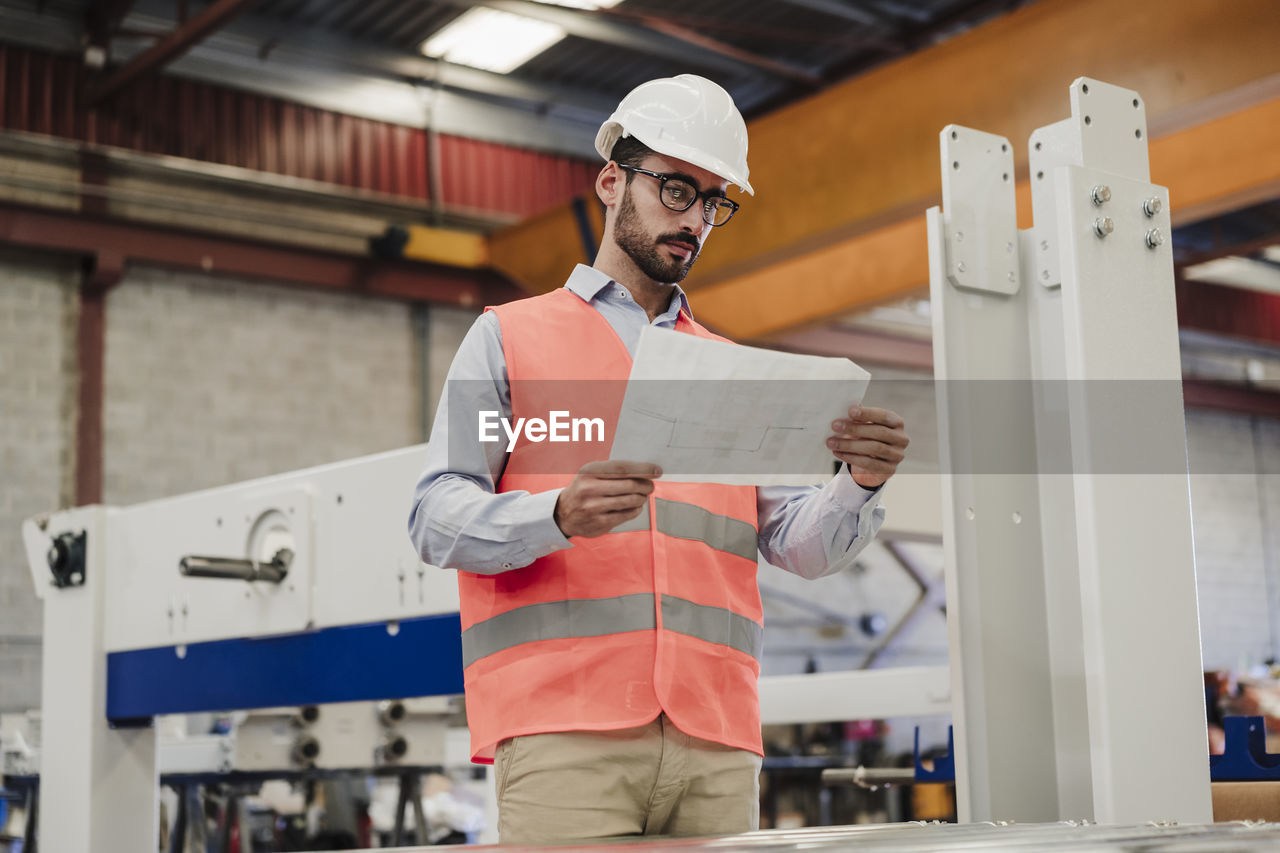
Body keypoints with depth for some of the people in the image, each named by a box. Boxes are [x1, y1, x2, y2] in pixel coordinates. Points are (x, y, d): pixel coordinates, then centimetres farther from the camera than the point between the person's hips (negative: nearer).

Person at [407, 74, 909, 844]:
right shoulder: (511, 338, 13)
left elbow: (801, 543, 13)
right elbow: (437, 518, 1)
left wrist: (859, 485, -10)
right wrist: (560, 515, -19)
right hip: (565, 733, -3)